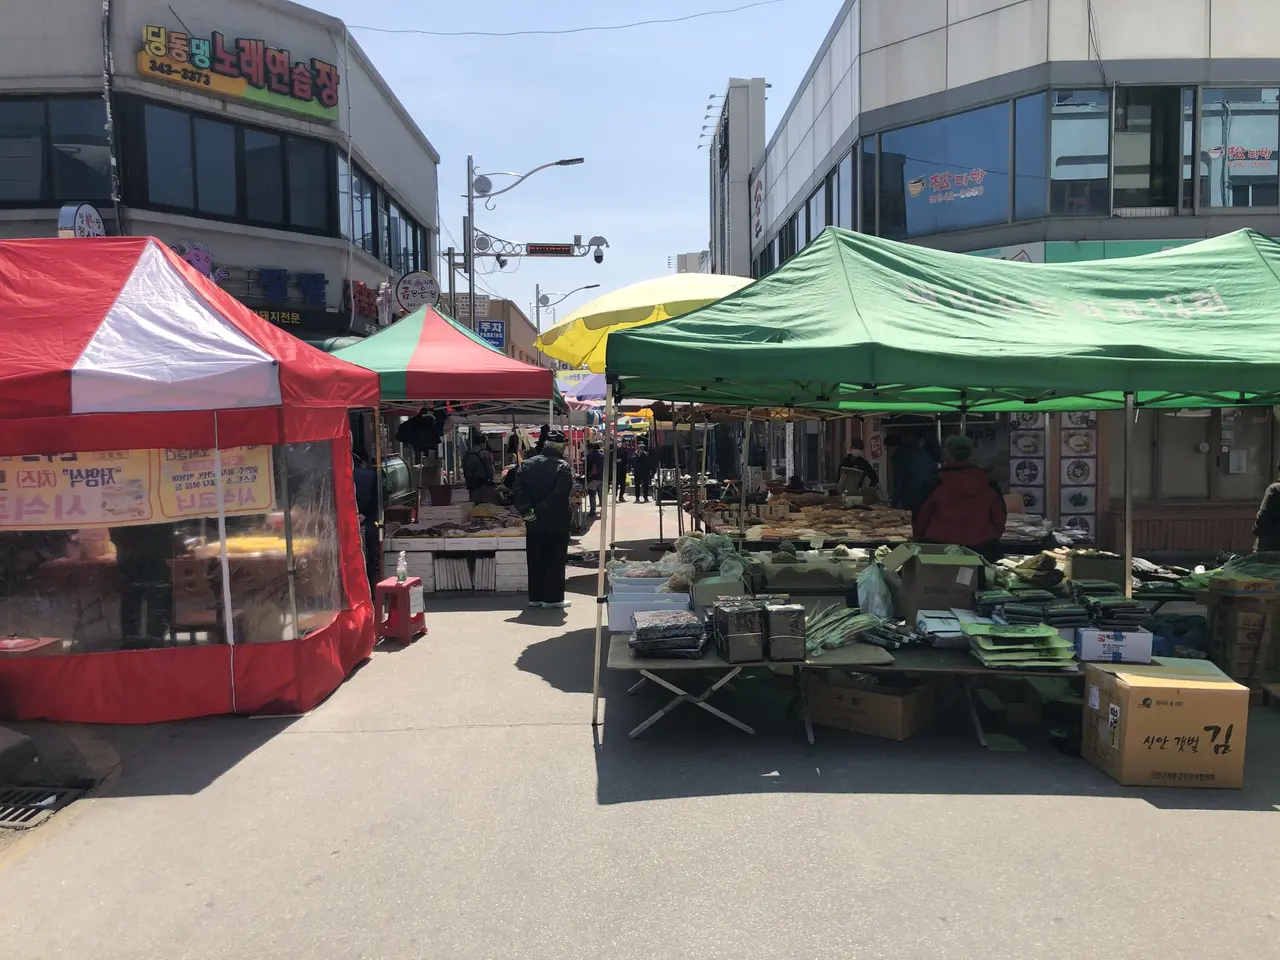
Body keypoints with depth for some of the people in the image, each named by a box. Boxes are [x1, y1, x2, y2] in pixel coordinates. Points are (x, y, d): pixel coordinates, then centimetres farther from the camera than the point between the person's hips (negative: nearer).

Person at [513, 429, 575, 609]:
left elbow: (518, 489, -5)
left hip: (533, 524, 5)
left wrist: (527, 510, -9)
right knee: (555, 561, 4)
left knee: (535, 560, 12)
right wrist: (542, 511, -16)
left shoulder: (527, 464, 5)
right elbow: (560, 495, -22)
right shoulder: (563, 467, -11)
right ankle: (553, 597, 7)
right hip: (557, 523, -5)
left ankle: (535, 597, 18)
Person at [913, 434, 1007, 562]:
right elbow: (999, 516, 11)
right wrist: (992, 539, 25)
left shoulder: (935, 483, -6)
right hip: (982, 549, 3)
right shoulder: (988, 482, 3)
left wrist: (919, 538, 16)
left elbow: (920, 516, 0)